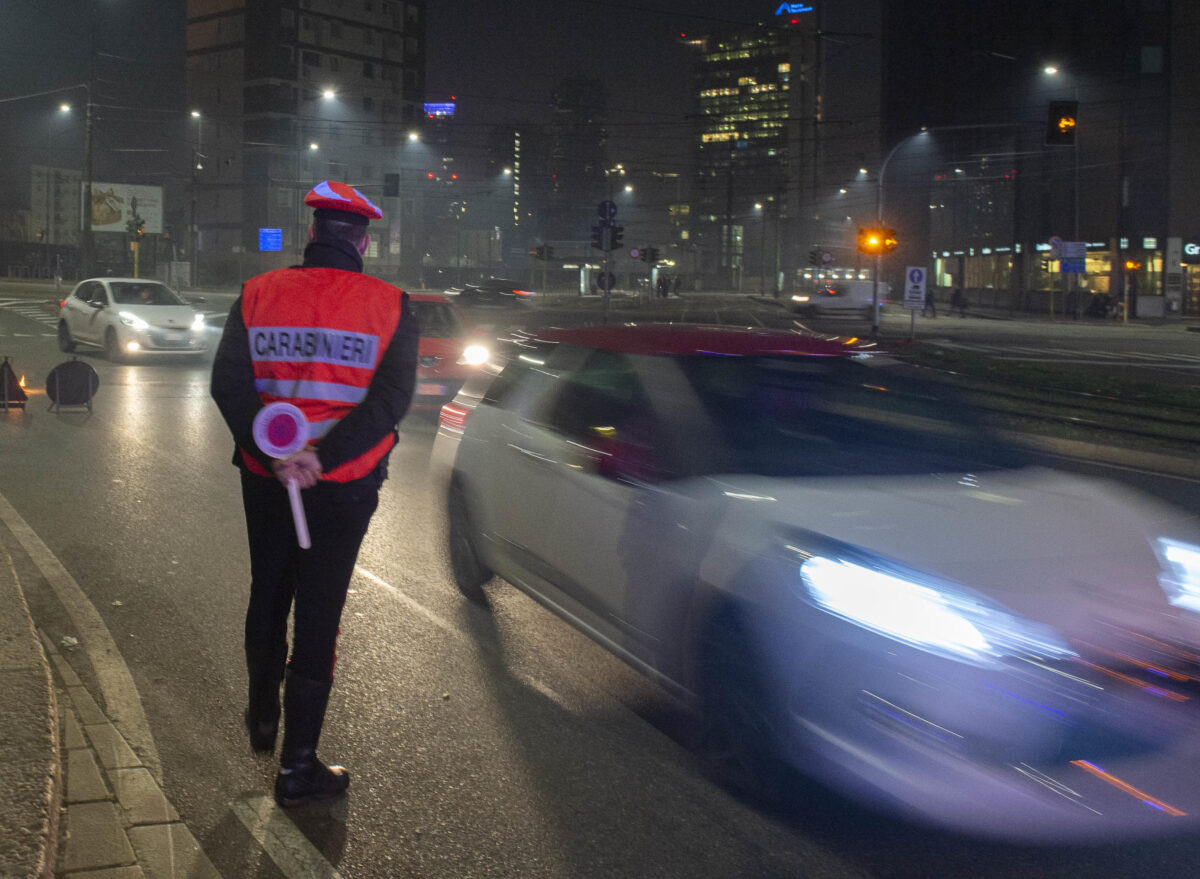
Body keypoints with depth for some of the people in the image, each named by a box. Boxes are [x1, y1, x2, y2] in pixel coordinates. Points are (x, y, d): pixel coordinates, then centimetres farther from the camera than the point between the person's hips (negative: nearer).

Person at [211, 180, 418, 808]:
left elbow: (228, 385, -10)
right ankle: (298, 767, 10)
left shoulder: (259, 295, -2)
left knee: (266, 597, 23)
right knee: (317, 617, 5)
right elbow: (391, 398, -17)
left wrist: (272, 457, -18)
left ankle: (263, 716, 42)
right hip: (345, 486, -2)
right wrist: (320, 458, -21)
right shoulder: (388, 306, -7)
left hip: (266, 478, 3)